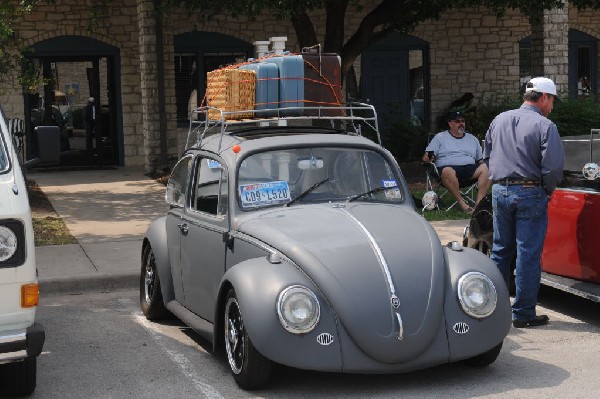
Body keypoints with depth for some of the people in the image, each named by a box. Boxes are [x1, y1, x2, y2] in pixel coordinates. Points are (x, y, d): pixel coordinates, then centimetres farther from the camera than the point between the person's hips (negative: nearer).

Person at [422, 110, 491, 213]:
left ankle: (479, 203, -34)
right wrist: (427, 158, -15)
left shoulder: (472, 138, 27)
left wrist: (484, 162, 2)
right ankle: (462, 203, -34)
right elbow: (427, 156, 9)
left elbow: (481, 159, 25)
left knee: (485, 168, -28)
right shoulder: (440, 137, 18)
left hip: (470, 168, 3)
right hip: (450, 167, -3)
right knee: (447, 171, -40)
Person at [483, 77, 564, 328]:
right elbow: (554, 166, -16)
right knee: (528, 255, 1)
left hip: (499, 191, 6)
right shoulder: (544, 126, -10)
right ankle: (523, 314, 5)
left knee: (500, 251, 16)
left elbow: (486, 156, 15)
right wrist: (547, 190, 1)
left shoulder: (499, 120, 9)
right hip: (530, 194, -6)